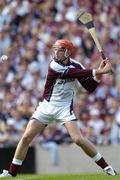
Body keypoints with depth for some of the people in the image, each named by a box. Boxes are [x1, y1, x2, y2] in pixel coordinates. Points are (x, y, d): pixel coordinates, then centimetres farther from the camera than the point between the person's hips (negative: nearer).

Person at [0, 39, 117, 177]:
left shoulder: (75, 66, -4)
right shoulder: (54, 66, -16)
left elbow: (90, 88, -4)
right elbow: (74, 74, -30)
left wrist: (99, 73, -20)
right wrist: (97, 72, -32)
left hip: (65, 108, 1)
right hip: (46, 107, -1)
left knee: (78, 139, -16)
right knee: (26, 137, -6)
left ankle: (105, 166, -4)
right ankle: (12, 172, 7)